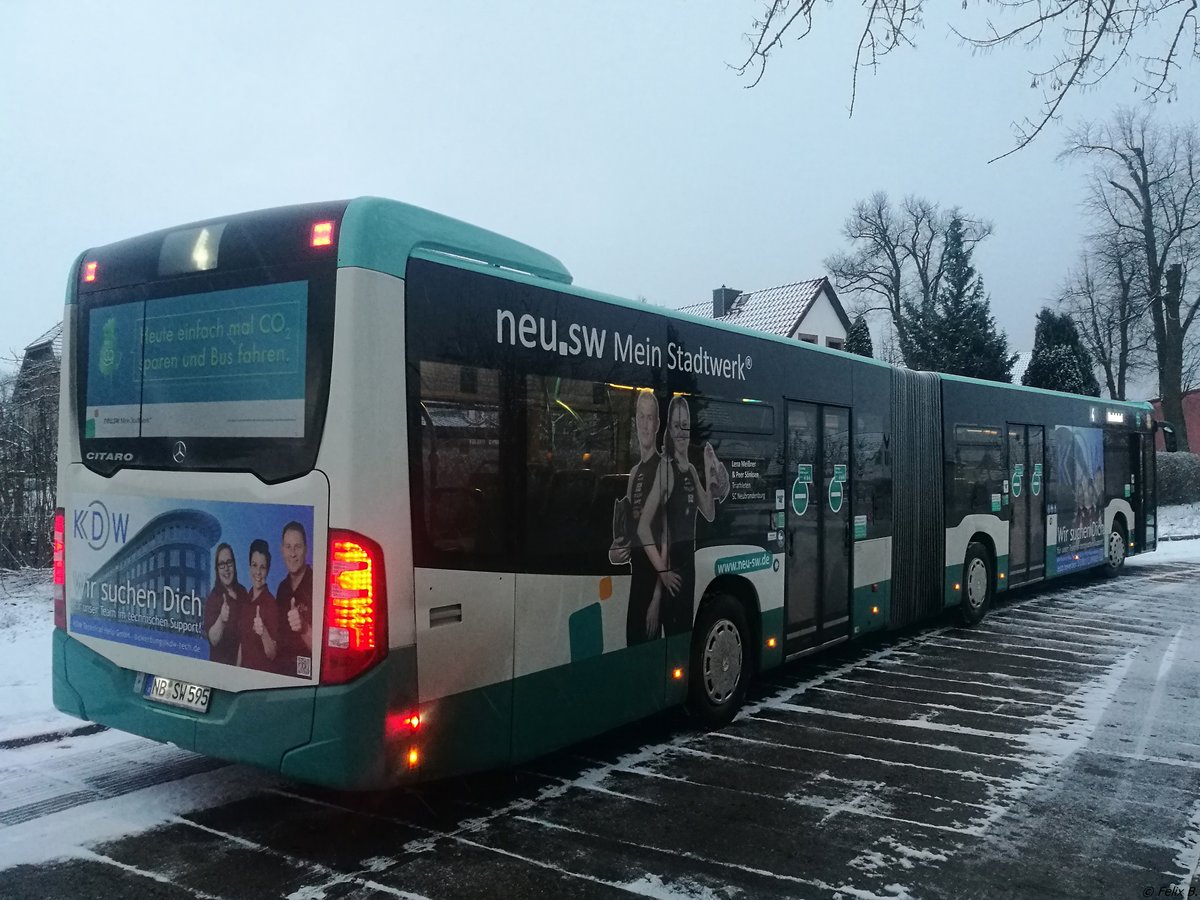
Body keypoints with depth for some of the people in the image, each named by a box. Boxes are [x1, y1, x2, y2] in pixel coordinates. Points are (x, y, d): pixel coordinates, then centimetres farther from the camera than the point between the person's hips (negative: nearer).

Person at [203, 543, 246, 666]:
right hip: (221, 664, -5)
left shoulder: (242, 592, 2)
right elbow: (213, 640, -23)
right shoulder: (214, 597, -14)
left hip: (242, 660, 5)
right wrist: (221, 619, -39)